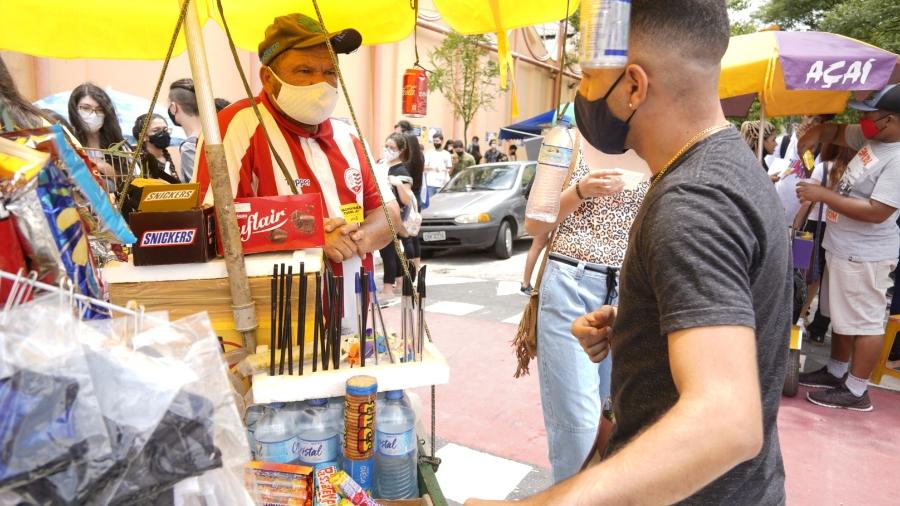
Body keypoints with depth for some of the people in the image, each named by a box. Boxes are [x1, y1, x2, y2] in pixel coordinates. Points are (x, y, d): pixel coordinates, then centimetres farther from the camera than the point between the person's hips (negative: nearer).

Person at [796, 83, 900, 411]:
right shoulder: (870, 138, 4)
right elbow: (837, 132, 22)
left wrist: (824, 195, -23)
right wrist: (817, 133, -1)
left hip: (865, 255, -10)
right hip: (843, 247, 10)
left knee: (865, 322, 1)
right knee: (842, 316, 20)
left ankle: (856, 392, 12)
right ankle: (835, 372, 35)